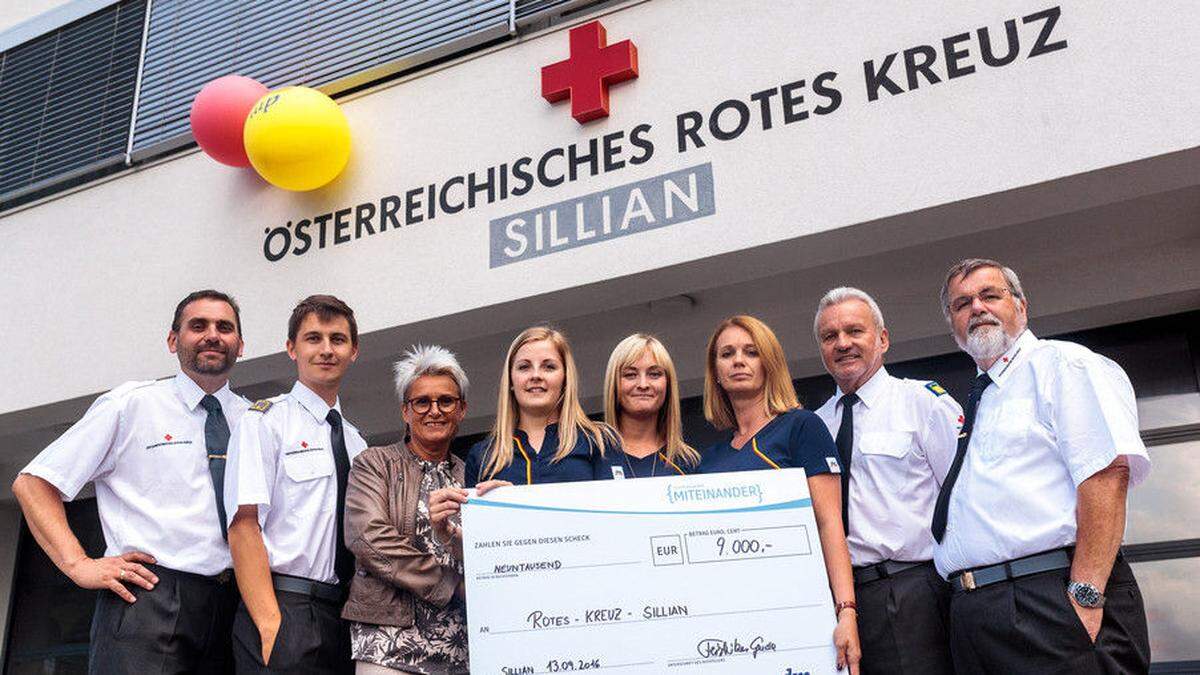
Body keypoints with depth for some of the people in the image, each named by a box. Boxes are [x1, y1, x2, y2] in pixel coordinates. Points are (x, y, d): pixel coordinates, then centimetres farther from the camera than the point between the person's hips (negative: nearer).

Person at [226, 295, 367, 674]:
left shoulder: (357, 442, 16)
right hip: (283, 607, -5)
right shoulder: (266, 421, -1)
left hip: (347, 617, 5)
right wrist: (270, 627, -19)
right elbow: (243, 525, -10)